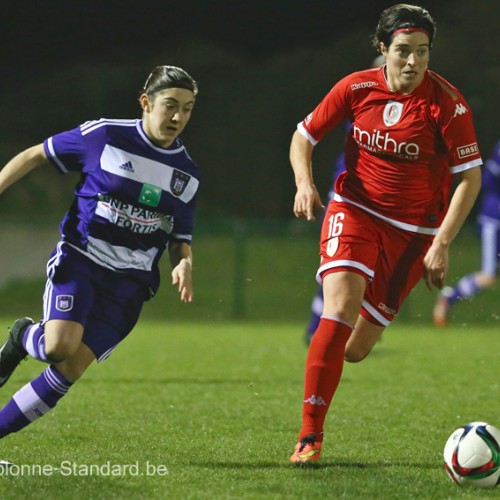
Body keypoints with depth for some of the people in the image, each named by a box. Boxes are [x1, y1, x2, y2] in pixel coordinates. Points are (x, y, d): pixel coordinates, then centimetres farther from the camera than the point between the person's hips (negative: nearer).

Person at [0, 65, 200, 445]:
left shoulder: (187, 174, 8)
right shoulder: (103, 136, -5)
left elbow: (180, 240, 17)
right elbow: (36, 156, 6)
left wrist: (184, 265, -6)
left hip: (129, 281, 3)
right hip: (80, 258, -3)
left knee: (73, 367, -11)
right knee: (59, 345, -27)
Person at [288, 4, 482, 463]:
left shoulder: (447, 102, -13)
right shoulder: (357, 88, -5)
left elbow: (470, 177, -8)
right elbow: (304, 136, 8)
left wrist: (441, 244, -14)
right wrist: (304, 182, -12)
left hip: (412, 230, 0)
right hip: (354, 210, 1)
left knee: (354, 351, 0)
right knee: (340, 309, -25)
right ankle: (310, 436, -19)